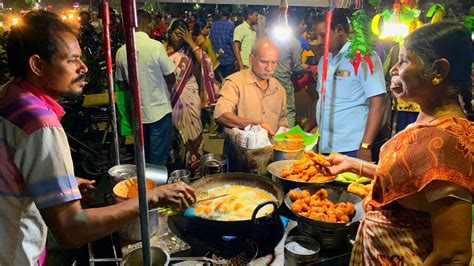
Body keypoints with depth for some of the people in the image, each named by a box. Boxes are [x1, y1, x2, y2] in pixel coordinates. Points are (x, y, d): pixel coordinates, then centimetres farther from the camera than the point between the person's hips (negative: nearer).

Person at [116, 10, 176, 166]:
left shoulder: (121, 51, -3)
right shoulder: (156, 46, -15)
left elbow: (122, 85, 6)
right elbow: (171, 79, -7)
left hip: (138, 112, 5)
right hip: (159, 110, -5)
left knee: (142, 159, 19)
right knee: (158, 162, 5)